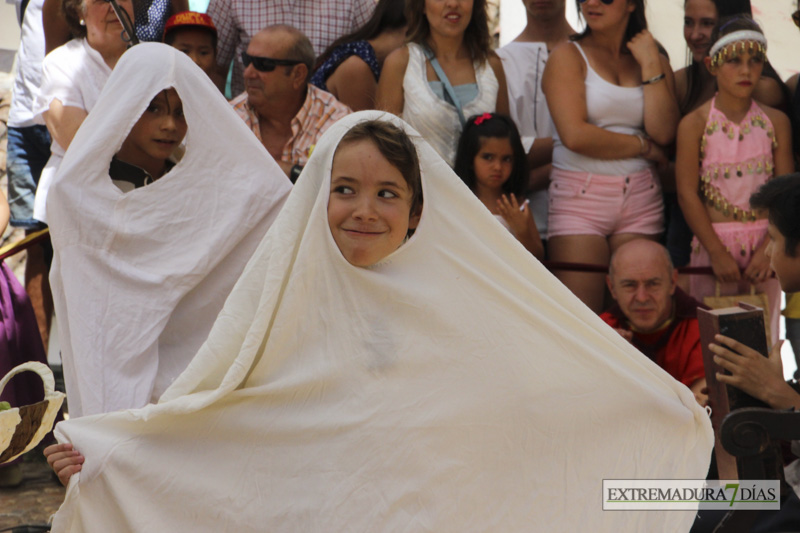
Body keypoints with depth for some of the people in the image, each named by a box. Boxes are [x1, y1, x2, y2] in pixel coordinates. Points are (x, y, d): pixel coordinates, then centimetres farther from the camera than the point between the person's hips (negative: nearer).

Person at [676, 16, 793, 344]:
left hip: (763, 243, 2)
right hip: (714, 240, -2)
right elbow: (687, 194, -8)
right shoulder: (695, 124, -5)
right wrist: (717, 252, -12)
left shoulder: (775, 121, 3)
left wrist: (769, 247, -11)